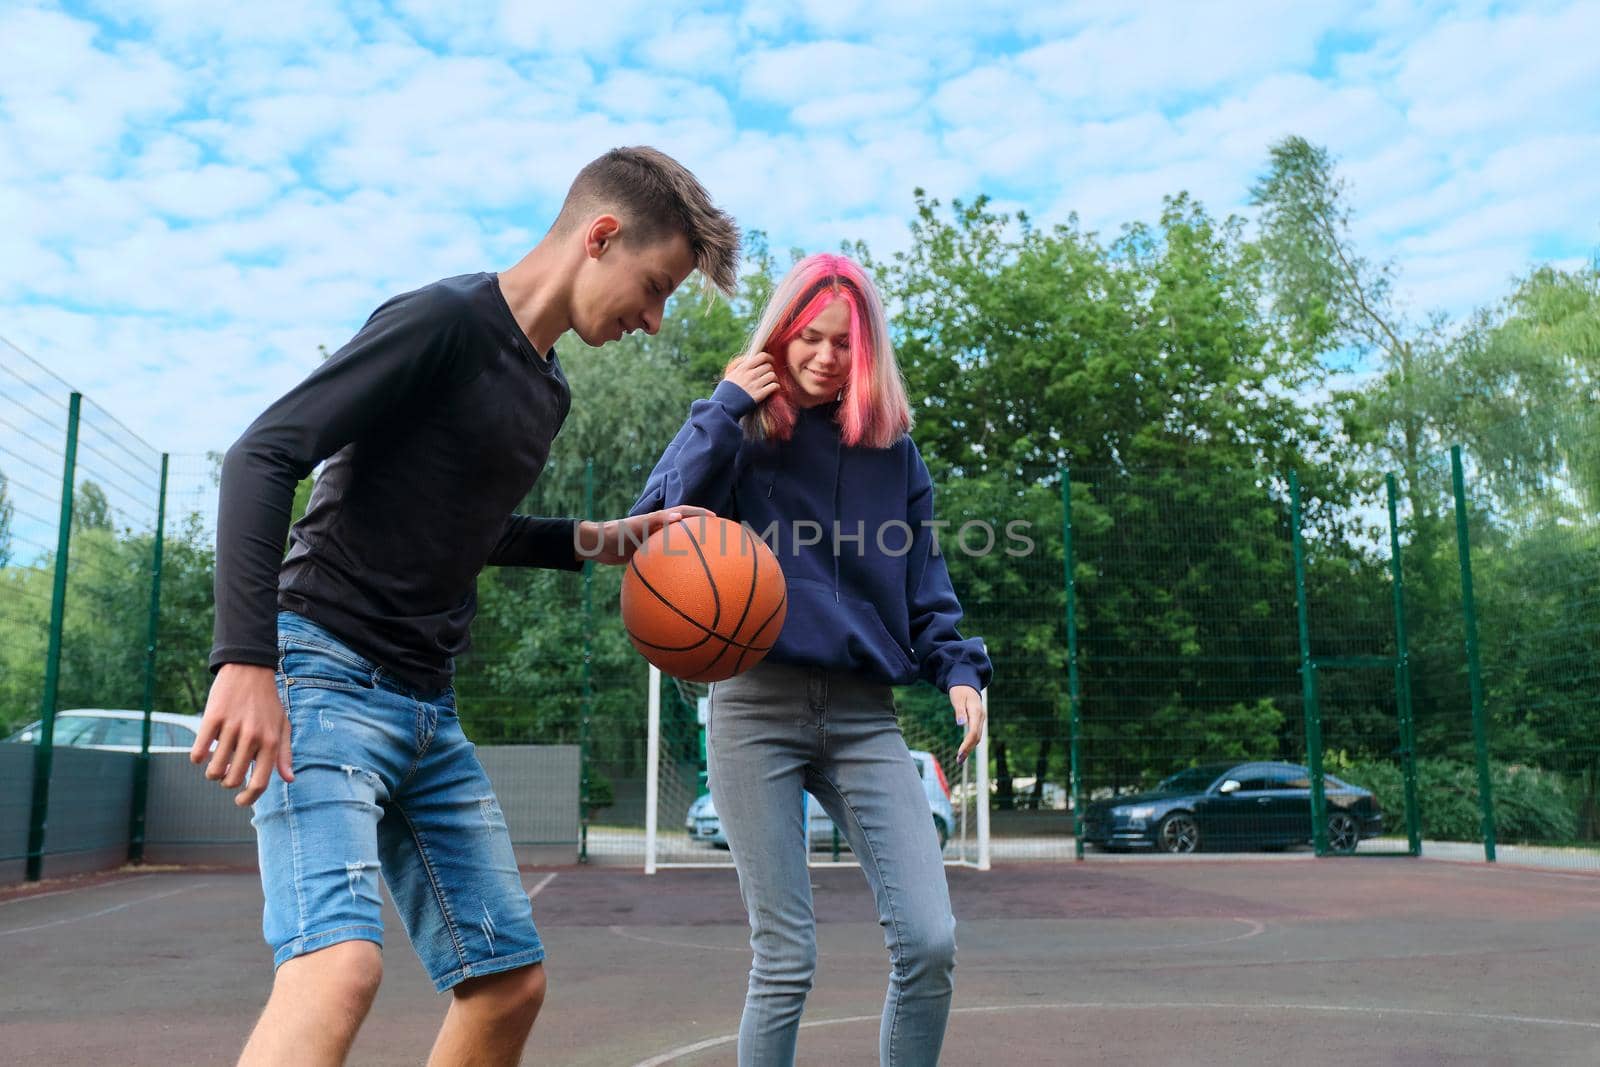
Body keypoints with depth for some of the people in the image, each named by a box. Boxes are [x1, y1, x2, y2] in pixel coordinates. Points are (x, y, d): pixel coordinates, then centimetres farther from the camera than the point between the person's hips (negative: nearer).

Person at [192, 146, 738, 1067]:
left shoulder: (546, 392, 15)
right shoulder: (443, 322, -11)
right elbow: (263, 458, -17)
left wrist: (602, 540, 13)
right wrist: (245, 661, -26)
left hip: (429, 705, 9)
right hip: (325, 670, -8)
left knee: (512, 981, 7)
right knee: (342, 963, -26)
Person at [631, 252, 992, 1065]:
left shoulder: (893, 451, 13)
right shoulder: (740, 432, 6)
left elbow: (924, 582, 16)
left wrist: (956, 666, 0)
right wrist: (726, 408, -9)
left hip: (863, 715, 3)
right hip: (757, 708, -2)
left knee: (929, 942, -9)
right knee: (786, 959, -2)